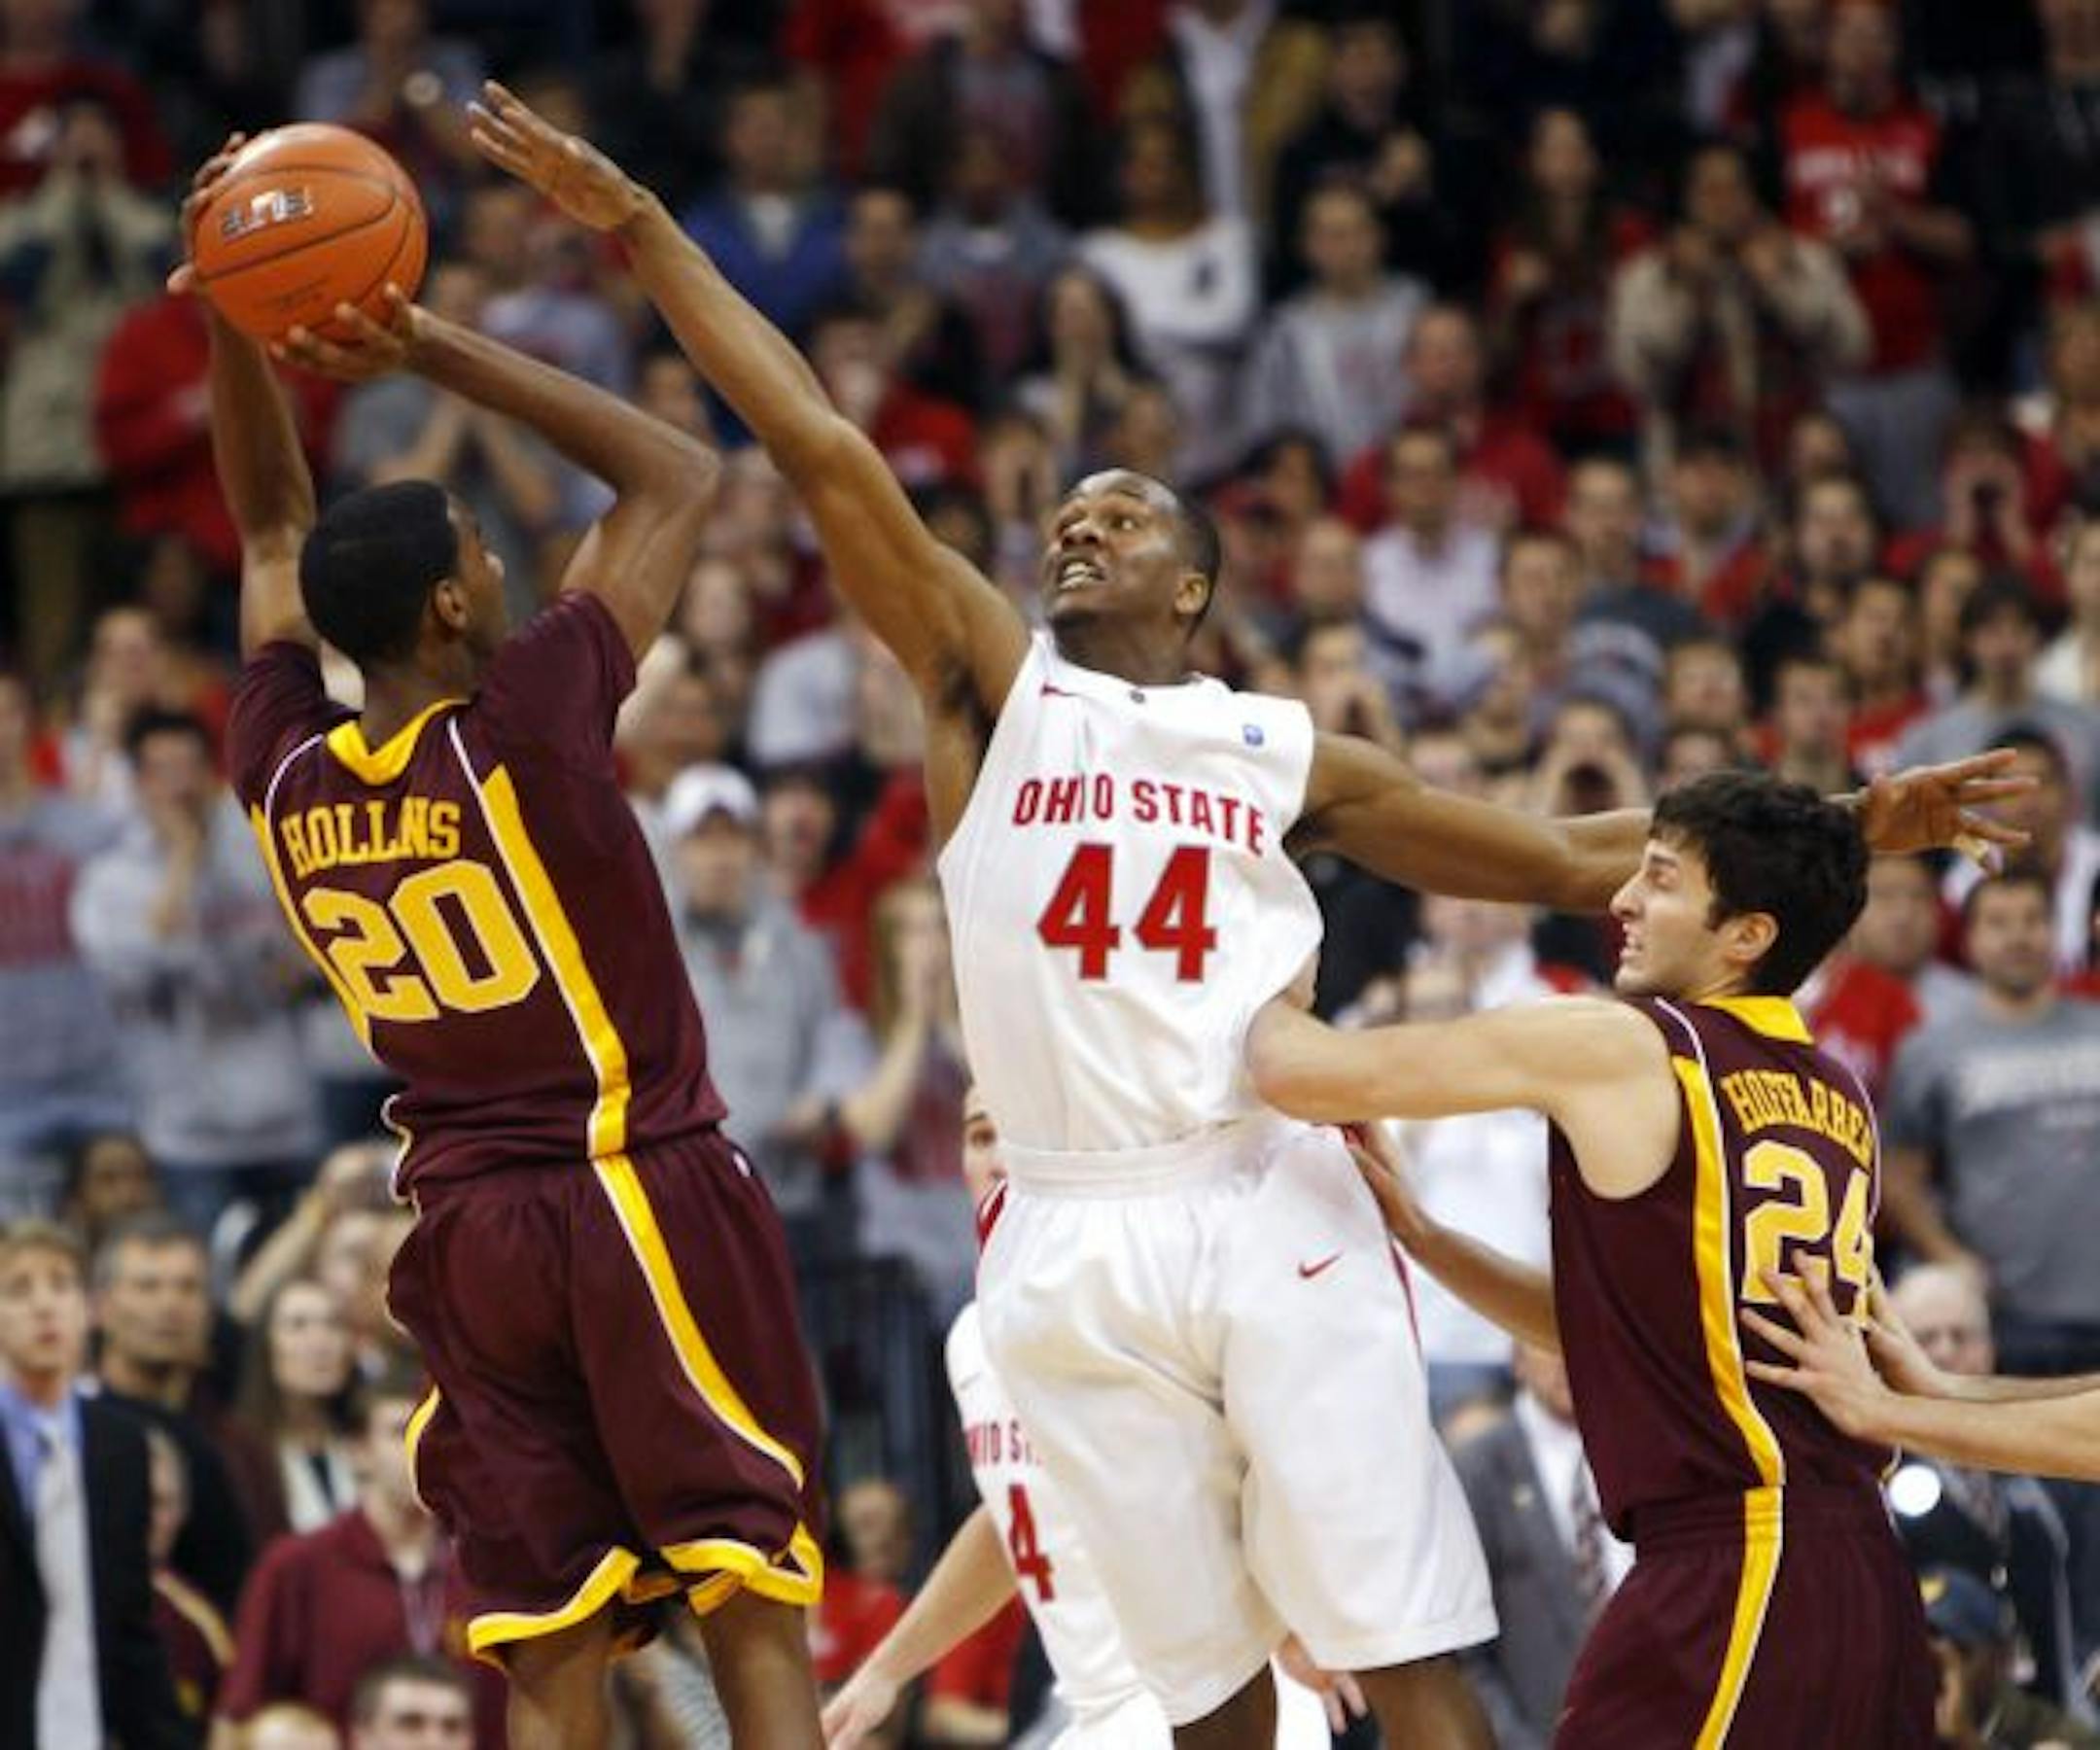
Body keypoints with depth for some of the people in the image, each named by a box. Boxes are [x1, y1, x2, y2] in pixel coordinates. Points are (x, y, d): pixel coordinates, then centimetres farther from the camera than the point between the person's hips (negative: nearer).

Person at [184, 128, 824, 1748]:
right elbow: (682, 474, -3)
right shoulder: (522, 723, -13)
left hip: (468, 1230, 5)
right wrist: (431, 349, -5)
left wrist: (234, 326, 8)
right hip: (642, 1189, -5)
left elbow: (274, 534, 19)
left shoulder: (281, 772, 1)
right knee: (753, 1612, -3)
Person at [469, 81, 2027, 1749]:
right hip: (1080, 1239, 0)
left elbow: (1569, 856, 16)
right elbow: (827, 454, 4)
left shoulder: (1283, 751, 14)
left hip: (1274, 1209, 0)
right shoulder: (992, 687, 11)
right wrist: (641, 226, -3)